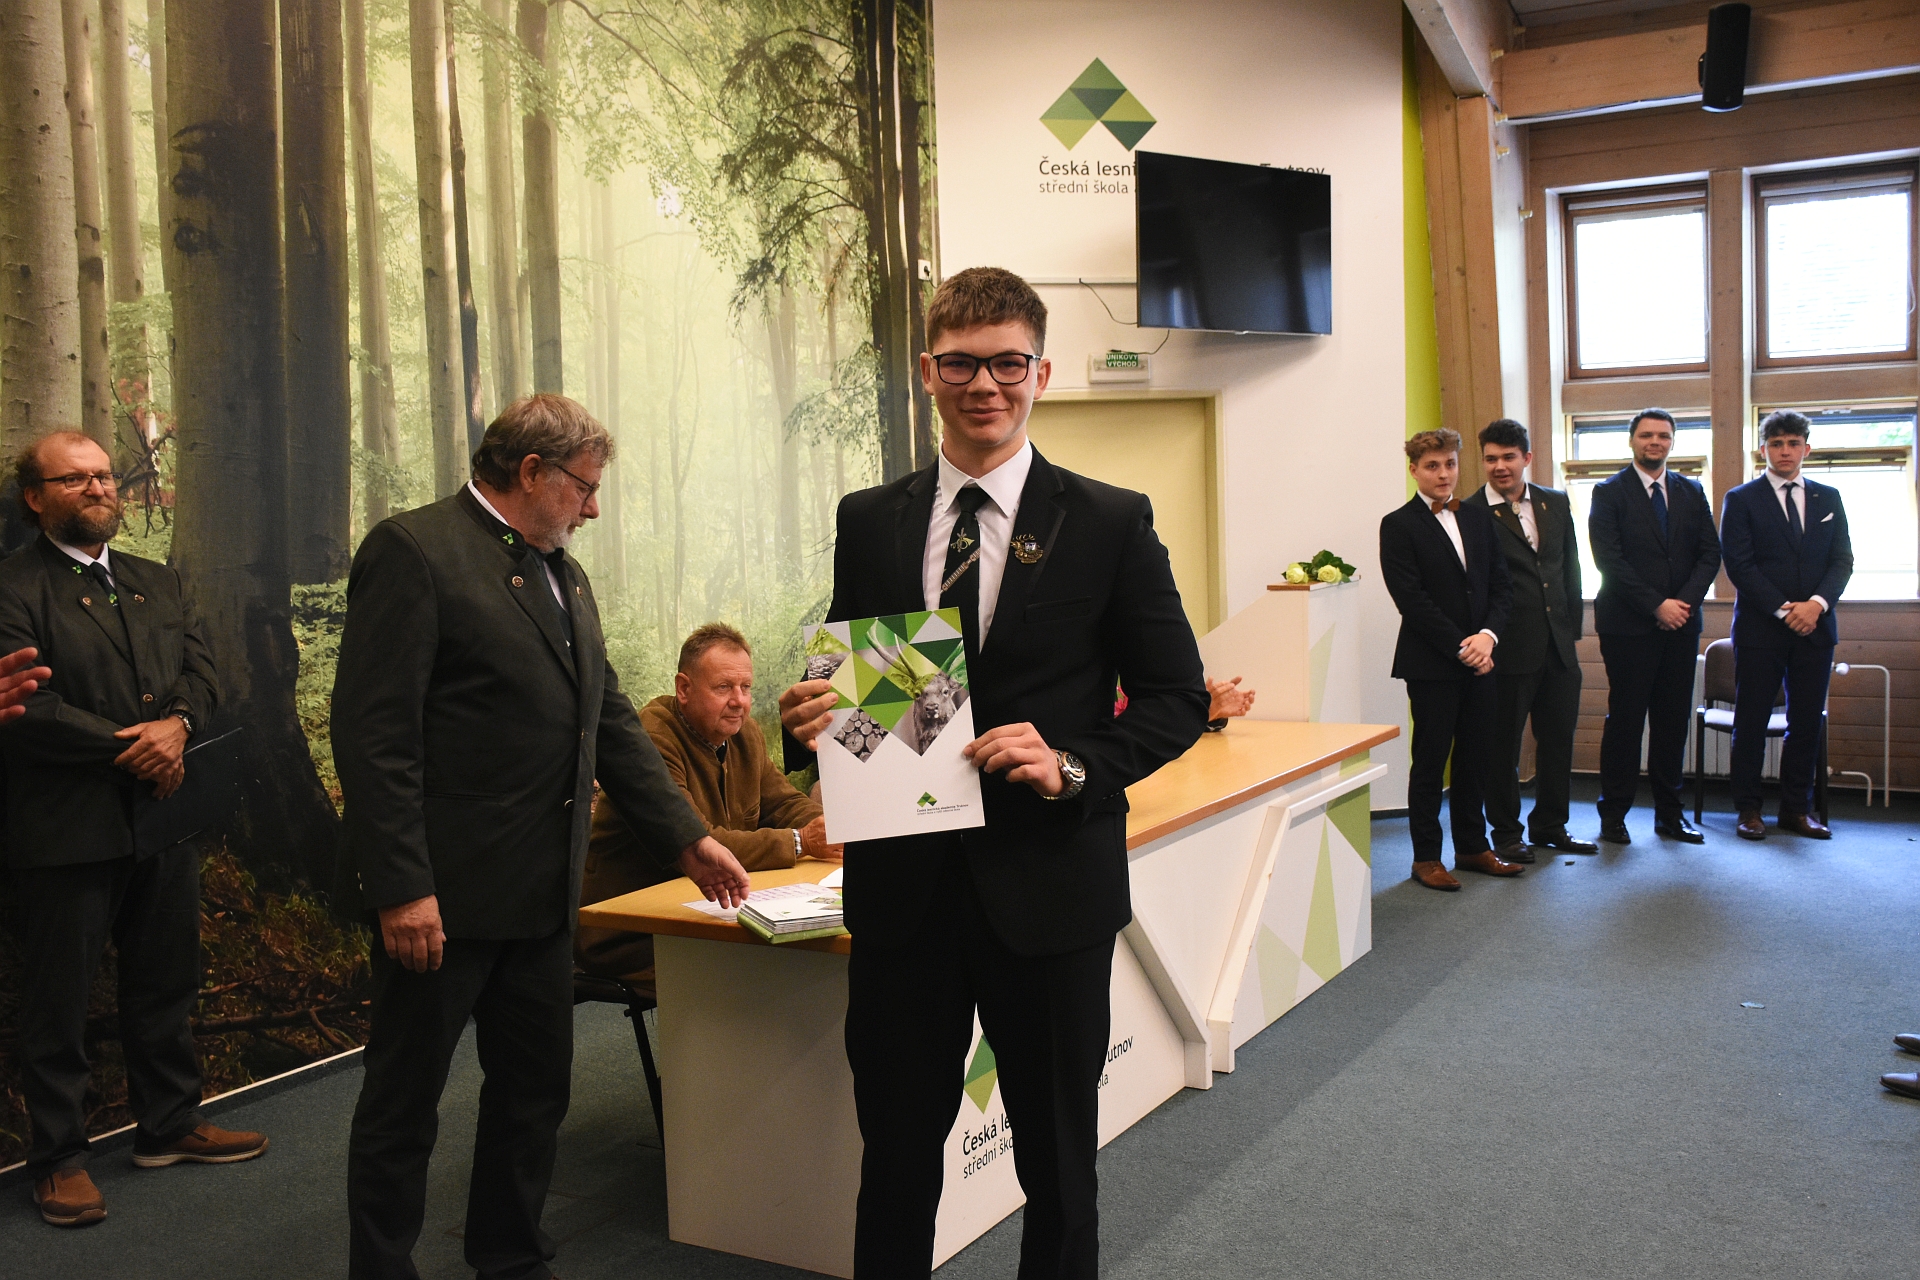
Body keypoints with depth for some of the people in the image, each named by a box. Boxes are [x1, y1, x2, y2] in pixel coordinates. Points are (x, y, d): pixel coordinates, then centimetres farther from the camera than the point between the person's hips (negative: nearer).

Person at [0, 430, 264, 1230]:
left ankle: (168, 1125, 31)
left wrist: (176, 725, -14)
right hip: (66, 829, -6)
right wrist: (132, 749, -15)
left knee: (166, 985, 16)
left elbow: (202, 676, 6)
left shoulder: (160, 585, 14)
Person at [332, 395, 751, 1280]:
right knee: (403, 1104, 8)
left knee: (536, 1090, 17)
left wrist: (687, 839, 11)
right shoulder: (413, 551, -12)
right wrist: (401, 888, -21)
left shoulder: (563, 574, 13)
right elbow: (373, 731, -18)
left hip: (540, 893, 8)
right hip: (443, 892, -8)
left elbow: (610, 718, 16)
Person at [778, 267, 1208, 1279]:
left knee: (1057, 1157, 13)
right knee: (896, 1148, 14)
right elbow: (847, 684, 12)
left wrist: (1074, 766, -16)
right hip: (902, 888, 2)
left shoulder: (1110, 523, -2)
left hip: (1049, 885, -2)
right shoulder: (868, 522, 6)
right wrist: (809, 720, -11)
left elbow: (1176, 698, 0)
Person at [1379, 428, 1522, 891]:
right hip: (1431, 663, -5)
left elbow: (1501, 586, 9)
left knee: (1475, 757, 11)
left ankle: (1472, 847, 23)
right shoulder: (1399, 526, -5)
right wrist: (1461, 647, -14)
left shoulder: (1479, 519, 13)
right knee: (1430, 761, 2)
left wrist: (1487, 636, -8)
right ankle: (1426, 857, 11)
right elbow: (1411, 599, -12)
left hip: (1479, 659, 5)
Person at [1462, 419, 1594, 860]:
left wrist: (1572, 629, 12)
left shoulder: (1556, 503, 10)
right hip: (1509, 649, -6)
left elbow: (1570, 570, 16)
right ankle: (1506, 832, 19)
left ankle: (1550, 825, 29)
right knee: (1503, 745, 5)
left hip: (1558, 645, 6)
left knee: (1558, 739, 14)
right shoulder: (1470, 514, -8)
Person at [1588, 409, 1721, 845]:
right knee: (1625, 719, -1)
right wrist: (1656, 606, -14)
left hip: (1681, 624, 4)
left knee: (1674, 719, 7)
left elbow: (1710, 553, 7)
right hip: (1628, 626, -4)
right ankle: (1613, 815, 7)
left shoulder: (1691, 493, 13)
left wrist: (1685, 601, -9)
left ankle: (1669, 813, 15)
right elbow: (1609, 560, -9)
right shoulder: (1609, 493, -1)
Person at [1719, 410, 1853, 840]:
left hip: (1815, 627, 3)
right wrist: (1783, 609, -13)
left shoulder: (1828, 498, 12)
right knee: (1751, 720, 0)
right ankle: (1748, 809, 8)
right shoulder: (1741, 499, 1)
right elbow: (1738, 564, -6)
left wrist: (1817, 603, -11)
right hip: (1760, 628, -3)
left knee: (1807, 721, 6)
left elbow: (1842, 560, 6)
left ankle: (1797, 808, 15)